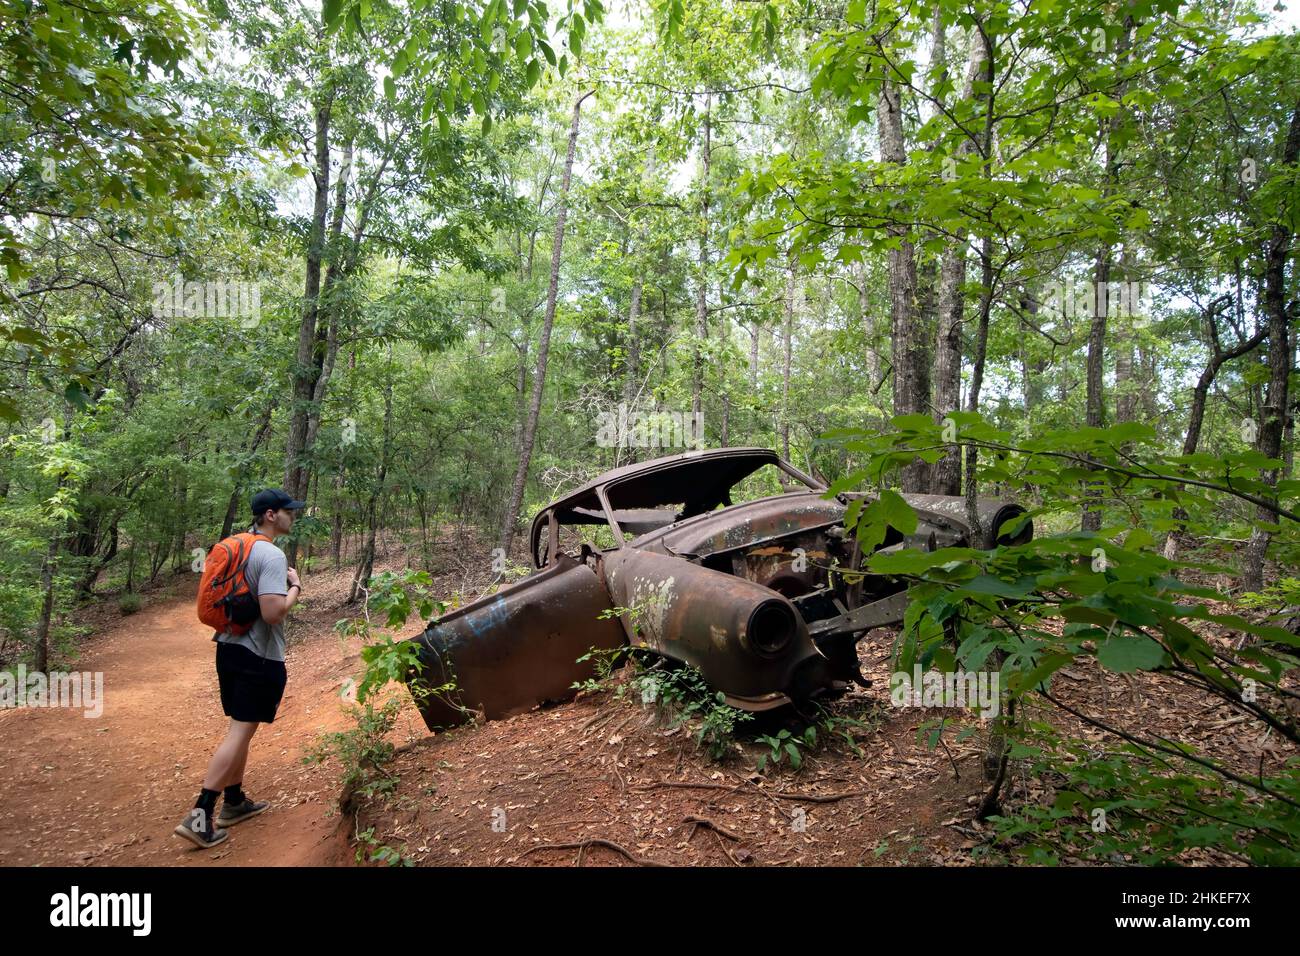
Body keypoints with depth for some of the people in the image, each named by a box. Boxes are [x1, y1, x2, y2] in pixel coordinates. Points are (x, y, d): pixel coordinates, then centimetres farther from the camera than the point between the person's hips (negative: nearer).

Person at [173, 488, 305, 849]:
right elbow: (272, 612, -27)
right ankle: (200, 816, -2)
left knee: (239, 728, 18)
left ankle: (235, 802, 28)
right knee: (241, 732, -3)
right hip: (259, 657, -9)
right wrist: (295, 589, -10)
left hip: (228, 648, 9)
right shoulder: (272, 555, -19)